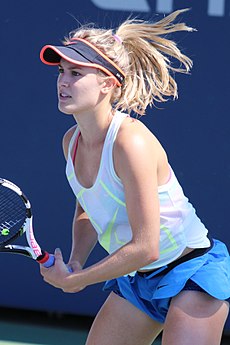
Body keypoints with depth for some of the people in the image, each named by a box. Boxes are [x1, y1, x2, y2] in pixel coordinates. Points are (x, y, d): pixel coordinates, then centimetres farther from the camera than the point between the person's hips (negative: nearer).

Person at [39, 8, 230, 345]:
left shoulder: (131, 143, -28)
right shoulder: (71, 141, -3)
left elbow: (145, 248, -27)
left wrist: (72, 280, -19)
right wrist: (75, 264, -3)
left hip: (193, 273, -8)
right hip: (135, 279, 8)